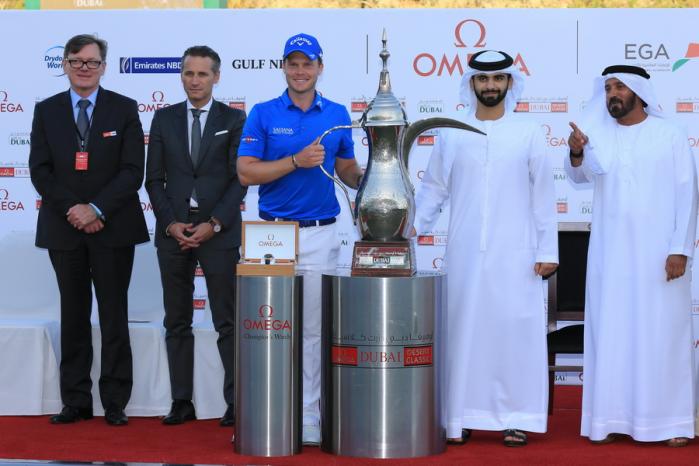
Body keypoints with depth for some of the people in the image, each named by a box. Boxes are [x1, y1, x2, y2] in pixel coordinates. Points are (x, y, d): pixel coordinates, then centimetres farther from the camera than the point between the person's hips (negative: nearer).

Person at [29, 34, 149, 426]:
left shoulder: (124, 109, 2)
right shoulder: (46, 111, 8)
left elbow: (133, 171, -4)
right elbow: (40, 170, 2)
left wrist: (97, 209, -14)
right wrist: (72, 209, -11)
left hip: (113, 228, -2)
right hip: (64, 228, 2)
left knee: (115, 316, 2)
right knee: (74, 316, 6)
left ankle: (116, 403, 7)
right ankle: (76, 401, 11)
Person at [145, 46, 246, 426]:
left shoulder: (234, 119, 4)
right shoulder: (164, 118, 10)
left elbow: (240, 178, -2)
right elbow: (154, 178, 7)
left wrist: (213, 224, -11)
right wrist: (170, 223, -5)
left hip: (219, 232, -3)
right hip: (173, 230, 3)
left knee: (227, 322, -2)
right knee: (177, 322, 6)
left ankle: (235, 403, 2)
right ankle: (181, 402, 11)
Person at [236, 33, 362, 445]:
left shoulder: (337, 115, 7)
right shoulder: (263, 114, 1)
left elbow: (348, 171, 14)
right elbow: (246, 172, -6)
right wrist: (297, 161, -17)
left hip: (320, 236, 1)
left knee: (313, 329, 4)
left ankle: (309, 417, 10)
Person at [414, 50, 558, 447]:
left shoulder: (529, 134, 4)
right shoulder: (451, 134, 7)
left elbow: (543, 195, 3)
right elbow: (434, 190, 10)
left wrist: (547, 250, -1)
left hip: (515, 253, -1)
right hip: (465, 253, 1)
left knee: (516, 331, -1)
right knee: (464, 330, 2)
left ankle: (516, 418, 5)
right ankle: (462, 417, 9)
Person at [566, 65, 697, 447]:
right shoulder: (598, 135, 6)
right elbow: (580, 176, -8)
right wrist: (576, 153, -30)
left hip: (659, 253, -2)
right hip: (610, 254, 3)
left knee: (663, 334, 0)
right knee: (610, 334, 3)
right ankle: (610, 418, 7)